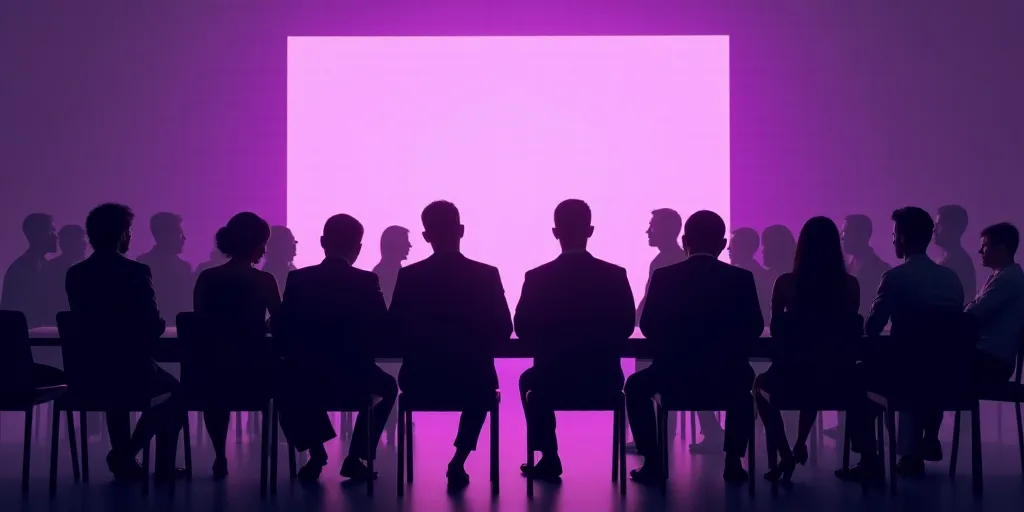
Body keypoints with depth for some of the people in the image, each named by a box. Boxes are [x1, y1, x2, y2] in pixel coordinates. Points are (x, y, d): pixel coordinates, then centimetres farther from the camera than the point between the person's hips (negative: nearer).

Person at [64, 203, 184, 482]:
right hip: (132, 370, -5)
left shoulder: (75, 274, 2)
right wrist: (148, 328, 11)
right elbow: (155, 326, -11)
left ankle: (124, 459, 34)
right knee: (175, 390, 24)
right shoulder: (137, 272, -13)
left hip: (89, 374, 5)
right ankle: (126, 455, 17)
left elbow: (85, 323, 13)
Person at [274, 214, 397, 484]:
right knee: (387, 386, 31)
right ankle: (355, 457, 21)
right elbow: (383, 331, -1)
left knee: (287, 385, 36)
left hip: (304, 379, 1)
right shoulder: (367, 281, -6)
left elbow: (281, 331, 0)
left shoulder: (298, 278, -3)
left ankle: (316, 452, 20)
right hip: (353, 377, -1)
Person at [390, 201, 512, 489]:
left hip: (420, 380, 1)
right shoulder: (487, 274, -9)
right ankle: (458, 462, 19)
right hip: (473, 379, -1)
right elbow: (503, 330, -1)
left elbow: (394, 331, 1)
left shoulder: (408, 276, -7)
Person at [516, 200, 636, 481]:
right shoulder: (615, 275, -8)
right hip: (605, 379, 2)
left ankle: (550, 459, 28)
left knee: (529, 380, 33)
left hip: (554, 377, -1)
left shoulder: (537, 277, -12)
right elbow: (626, 326, 3)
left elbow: (522, 329, -1)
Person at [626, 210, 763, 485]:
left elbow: (648, 328, 3)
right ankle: (733, 462, 26)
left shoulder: (664, 276, -5)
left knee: (636, 385, 29)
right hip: (726, 377, 2)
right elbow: (754, 329, 6)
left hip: (674, 376, -1)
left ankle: (652, 463, 20)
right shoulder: (742, 278, -3)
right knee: (743, 385, 37)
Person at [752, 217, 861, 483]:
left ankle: (785, 456, 27)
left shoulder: (786, 282, -7)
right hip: (835, 376, 3)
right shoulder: (850, 284, -4)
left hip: (791, 374, -3)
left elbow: (775, 330, 5)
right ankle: (800, 446, 46)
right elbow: (851, 331, 10)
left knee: (760, 384, 33)